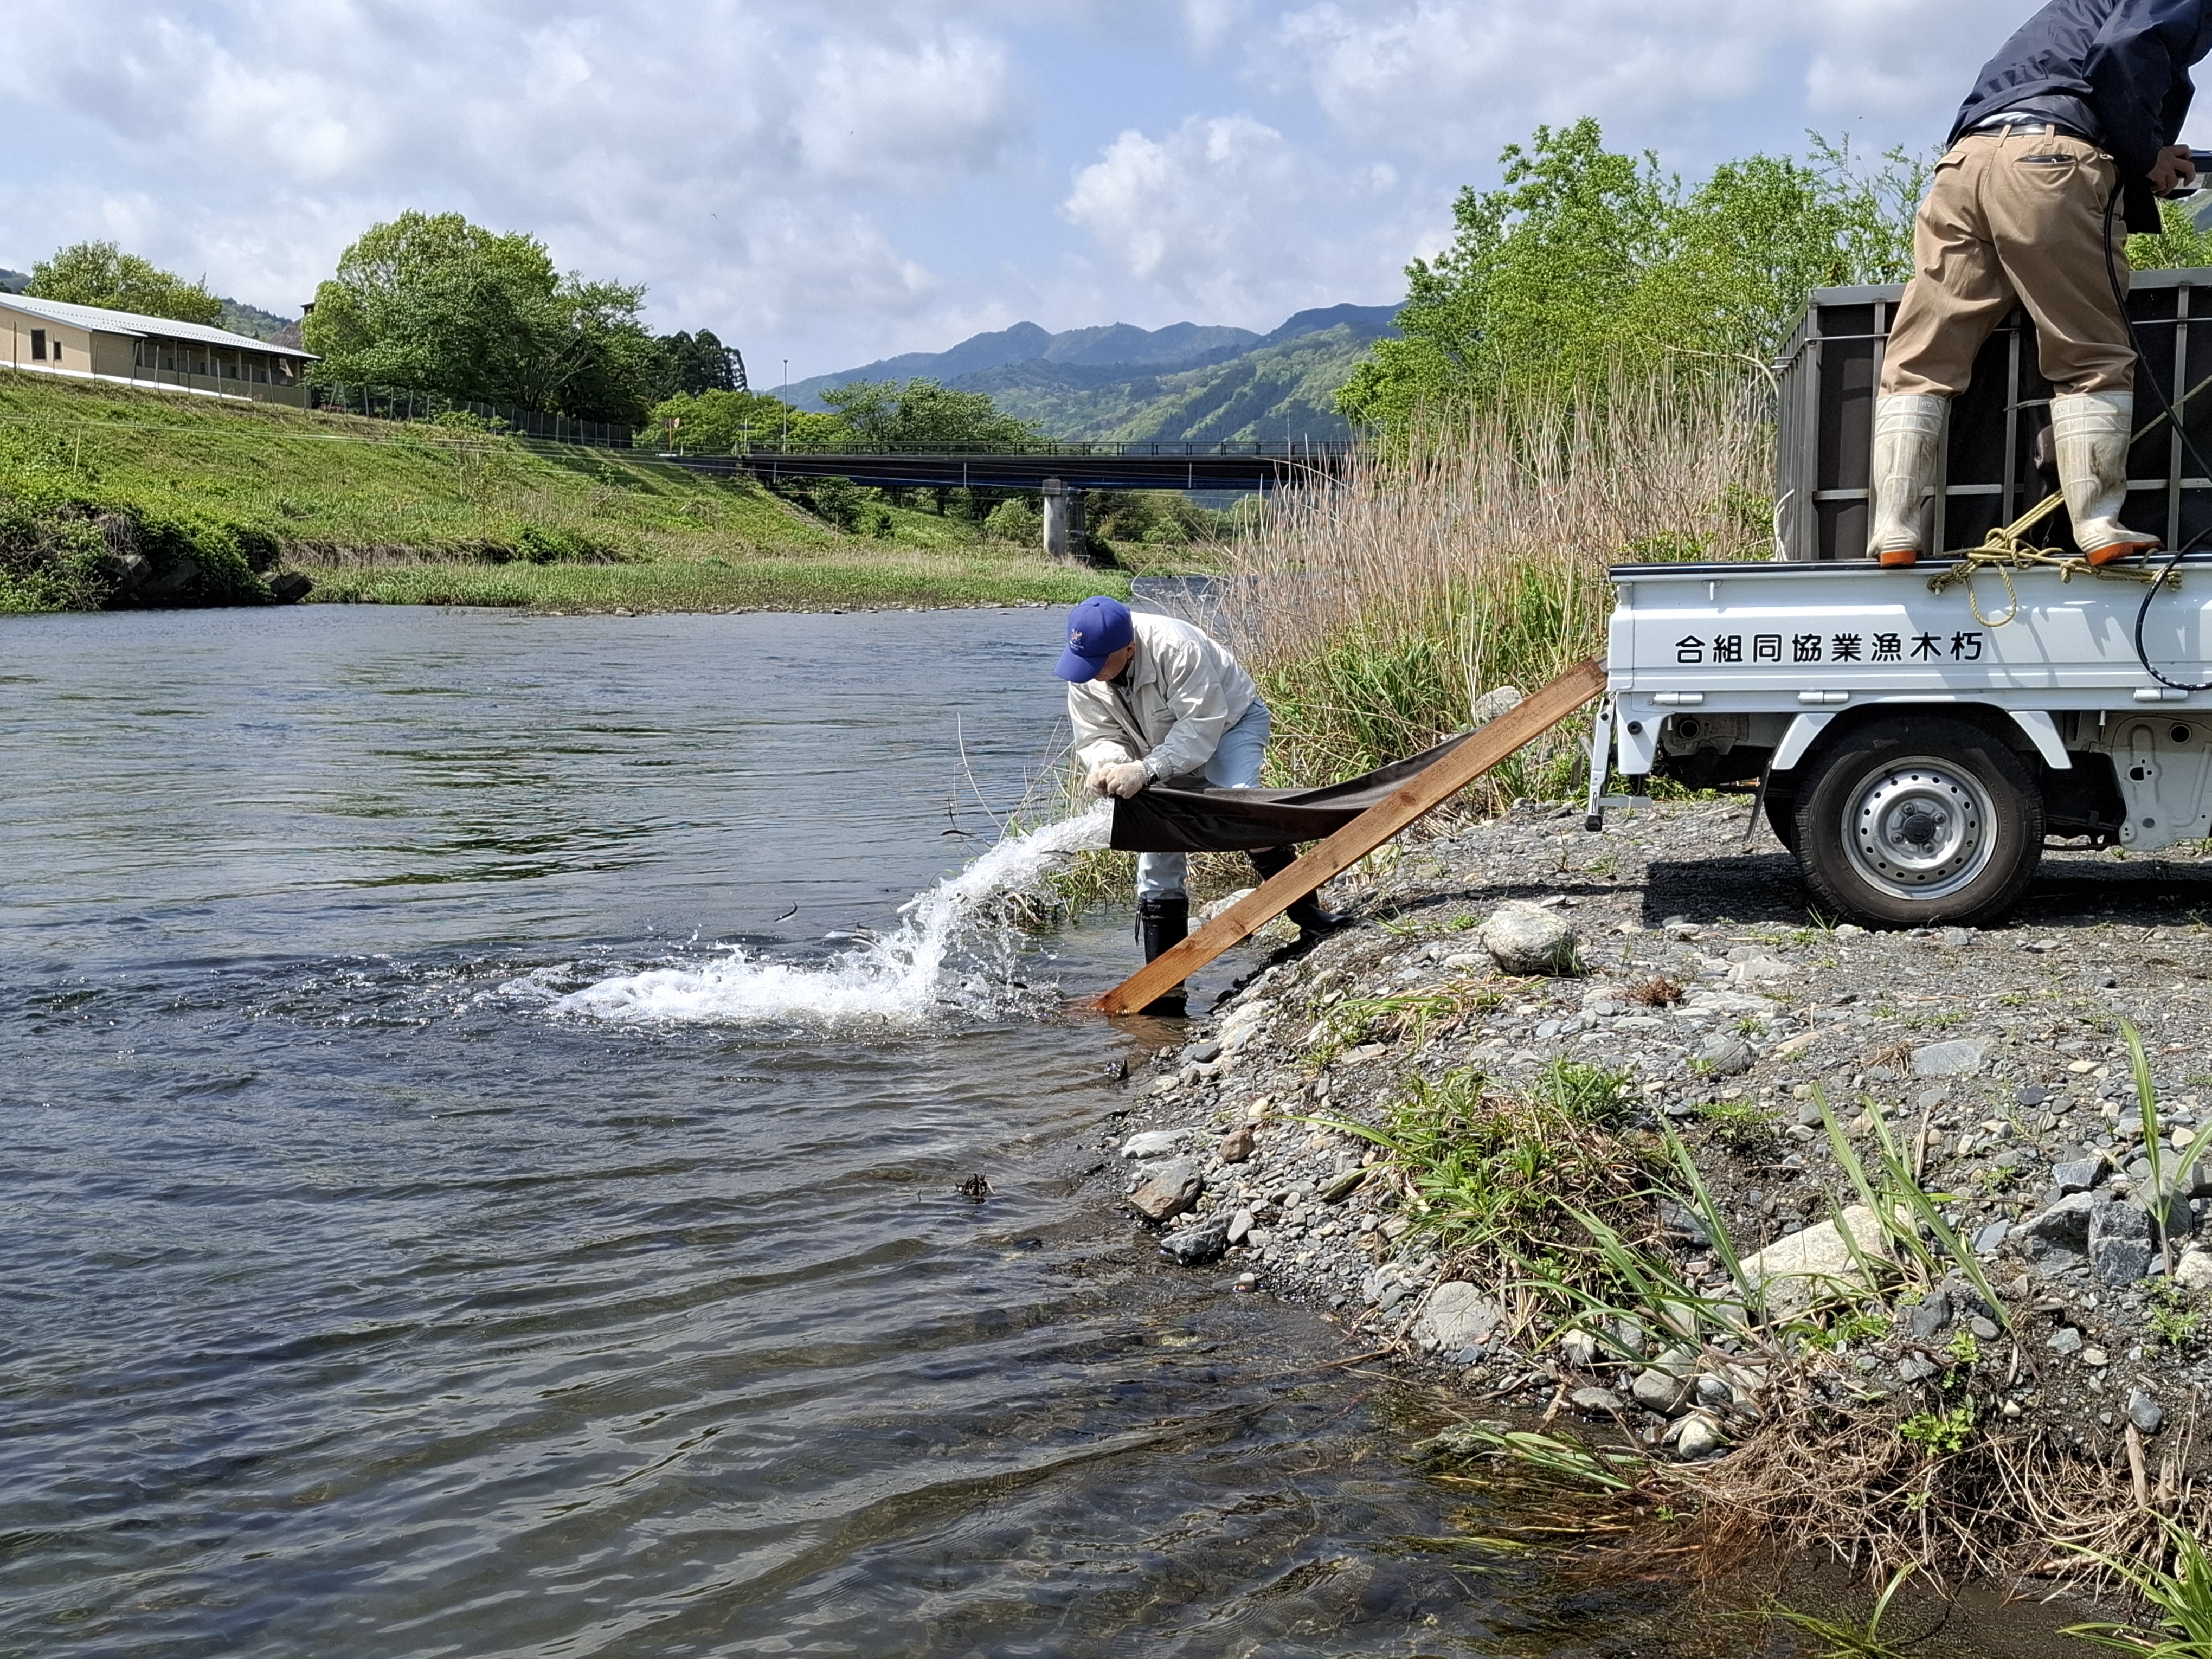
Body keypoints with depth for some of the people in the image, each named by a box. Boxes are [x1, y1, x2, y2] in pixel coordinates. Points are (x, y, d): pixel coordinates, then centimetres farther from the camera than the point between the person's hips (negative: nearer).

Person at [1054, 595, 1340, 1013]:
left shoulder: (1175, 648, -38)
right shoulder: (1084, 675, -19)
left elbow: (1202, 726, -38)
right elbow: (1097, 739, -14)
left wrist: (1145, 770, -47)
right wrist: (1106, 766, -39)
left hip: (1230, 720, -6)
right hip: (1166, 751, 6)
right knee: (1157, 866, 2)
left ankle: (1307, 912, -23)